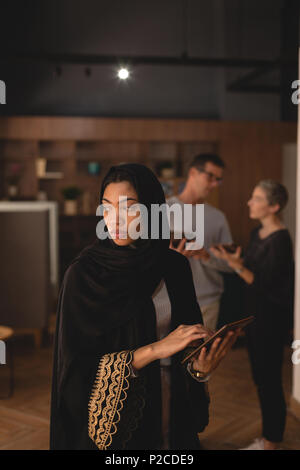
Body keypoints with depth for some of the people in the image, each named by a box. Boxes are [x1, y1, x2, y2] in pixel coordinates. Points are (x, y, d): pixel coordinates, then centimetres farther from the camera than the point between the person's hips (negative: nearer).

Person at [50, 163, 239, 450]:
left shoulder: (175, 266, -4)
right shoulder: (83, 273, -16)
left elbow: (188, 348, 2)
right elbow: (76, 367, -18)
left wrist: (200, 367, -20)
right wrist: (155, 349, -26)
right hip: (109, 423, -4)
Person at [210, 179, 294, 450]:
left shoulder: (280, 240, -18)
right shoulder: (258, 234, 9)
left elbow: (264, 284, -22)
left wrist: (238, 266, -30)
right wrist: (232, 261, 3)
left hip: (272, 317, -9)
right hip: (255, 313, 9)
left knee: (269, 379, 0)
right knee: (261, 377, 17)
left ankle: (272, 442, 15)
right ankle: (268, 437, 31)